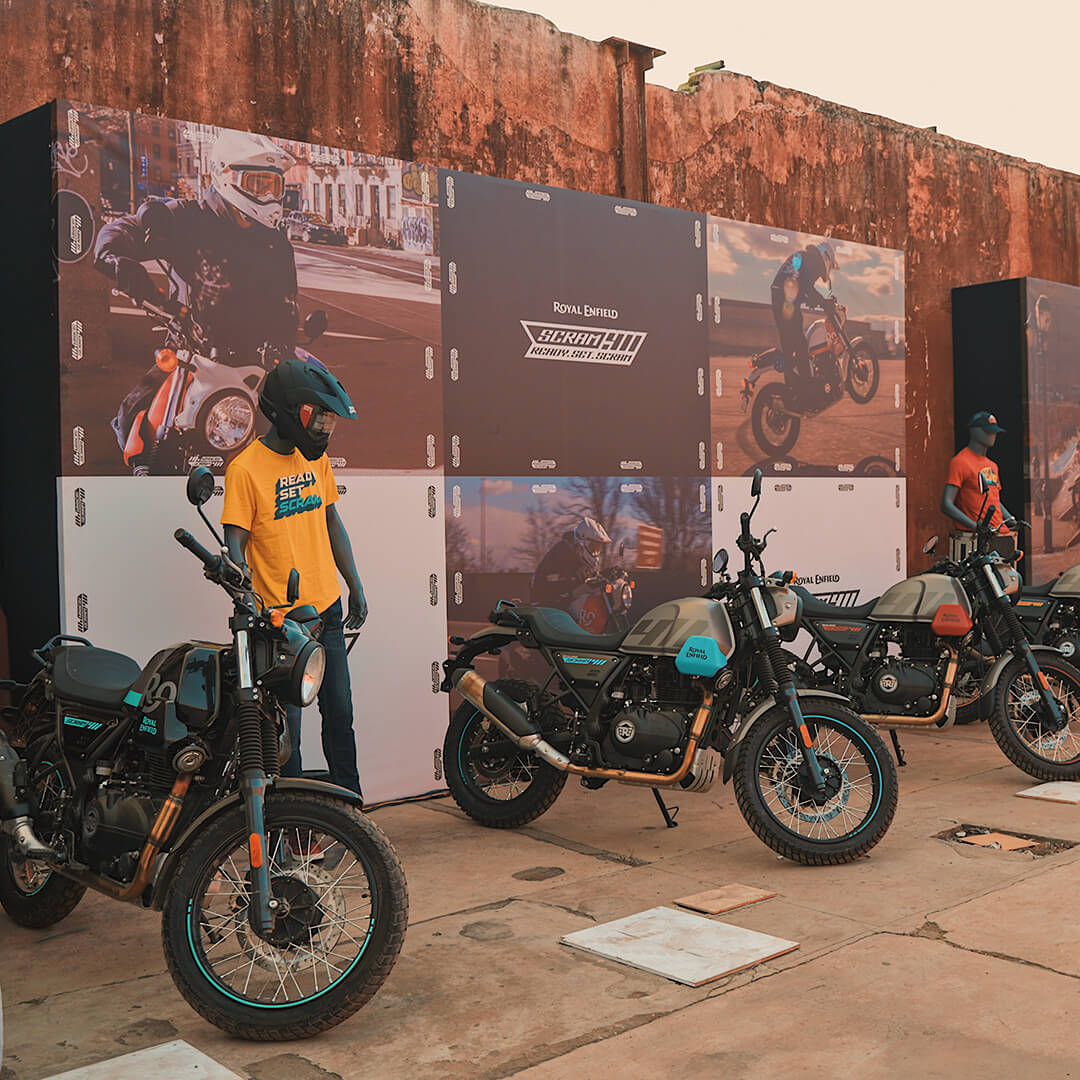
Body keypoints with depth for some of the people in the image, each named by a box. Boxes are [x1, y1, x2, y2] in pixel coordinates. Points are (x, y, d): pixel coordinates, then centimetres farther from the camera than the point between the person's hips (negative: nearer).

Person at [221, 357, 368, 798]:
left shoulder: (316, 457, 8)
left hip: (327, 609, 6)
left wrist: (355, 587, 17)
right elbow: (235, 543, -14)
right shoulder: (246, 469, -13)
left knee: (339, 712, 14)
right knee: (286, 722, 2)